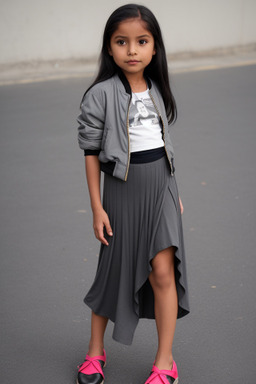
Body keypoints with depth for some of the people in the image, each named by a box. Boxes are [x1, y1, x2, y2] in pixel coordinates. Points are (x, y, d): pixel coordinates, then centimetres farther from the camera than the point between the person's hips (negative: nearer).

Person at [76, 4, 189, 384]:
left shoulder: (158, 91, 6)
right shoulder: (101, 94, -9)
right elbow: (91, 151, -6)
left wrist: (174, 192, 16)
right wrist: (97, 207, -8)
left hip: (161, 187, 3)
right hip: (121, 188, -3)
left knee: (162, 270, -5)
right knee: (114, 270, 8)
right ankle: (95, 351, 29)